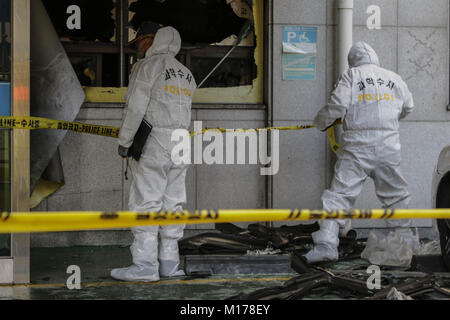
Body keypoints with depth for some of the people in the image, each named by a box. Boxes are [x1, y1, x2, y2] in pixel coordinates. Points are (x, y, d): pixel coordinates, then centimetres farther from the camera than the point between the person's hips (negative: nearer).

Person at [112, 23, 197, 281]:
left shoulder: (148, 65, -5)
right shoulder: (186, 74, 18)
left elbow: (136, 107, -11)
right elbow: (182, 111, 14)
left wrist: (124, 142, -4)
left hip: (153, 143, -7)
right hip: (181, 144, 7)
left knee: (145, 202, -7)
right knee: (172, 203, 8)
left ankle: (145, 265, -11)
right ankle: (169, 262, 8)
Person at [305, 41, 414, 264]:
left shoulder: (351, 76, 2)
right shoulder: (394, 79, 14)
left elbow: (337, 106, -8)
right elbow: (408, 108, 26)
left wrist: (320, 122, 11)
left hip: (357, 147, -3)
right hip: (389, 146, 3)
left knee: (340, 193, -6)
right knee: (396, 195, 18)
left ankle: (326, 244, -16)